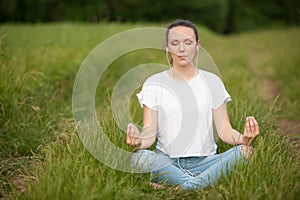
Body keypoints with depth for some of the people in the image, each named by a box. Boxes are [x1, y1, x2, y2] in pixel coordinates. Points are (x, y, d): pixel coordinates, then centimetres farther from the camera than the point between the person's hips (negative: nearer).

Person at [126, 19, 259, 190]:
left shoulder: (212, 82, 6)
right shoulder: (154, 84, 3)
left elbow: (225, 130, 2)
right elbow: (149, 133, -4)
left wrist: (243, 138, -22)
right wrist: (139, 141, -29)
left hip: (204, 161, 1)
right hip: (167, 161, -1)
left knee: (243, 152, -26)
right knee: (140, 157, -33)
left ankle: (190, 186, -31)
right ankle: (199, 183, -30)